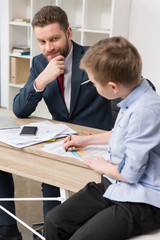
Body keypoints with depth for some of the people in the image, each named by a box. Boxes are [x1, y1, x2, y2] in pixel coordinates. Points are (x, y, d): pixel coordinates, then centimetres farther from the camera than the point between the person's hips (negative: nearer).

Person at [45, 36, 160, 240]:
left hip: (142, 202, -9)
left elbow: (130, 173, -23)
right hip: (114, 185, 9)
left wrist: (103, 166, -3)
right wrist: (86, 140, 31)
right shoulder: (132, 101, 4)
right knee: (54, 221, 0)